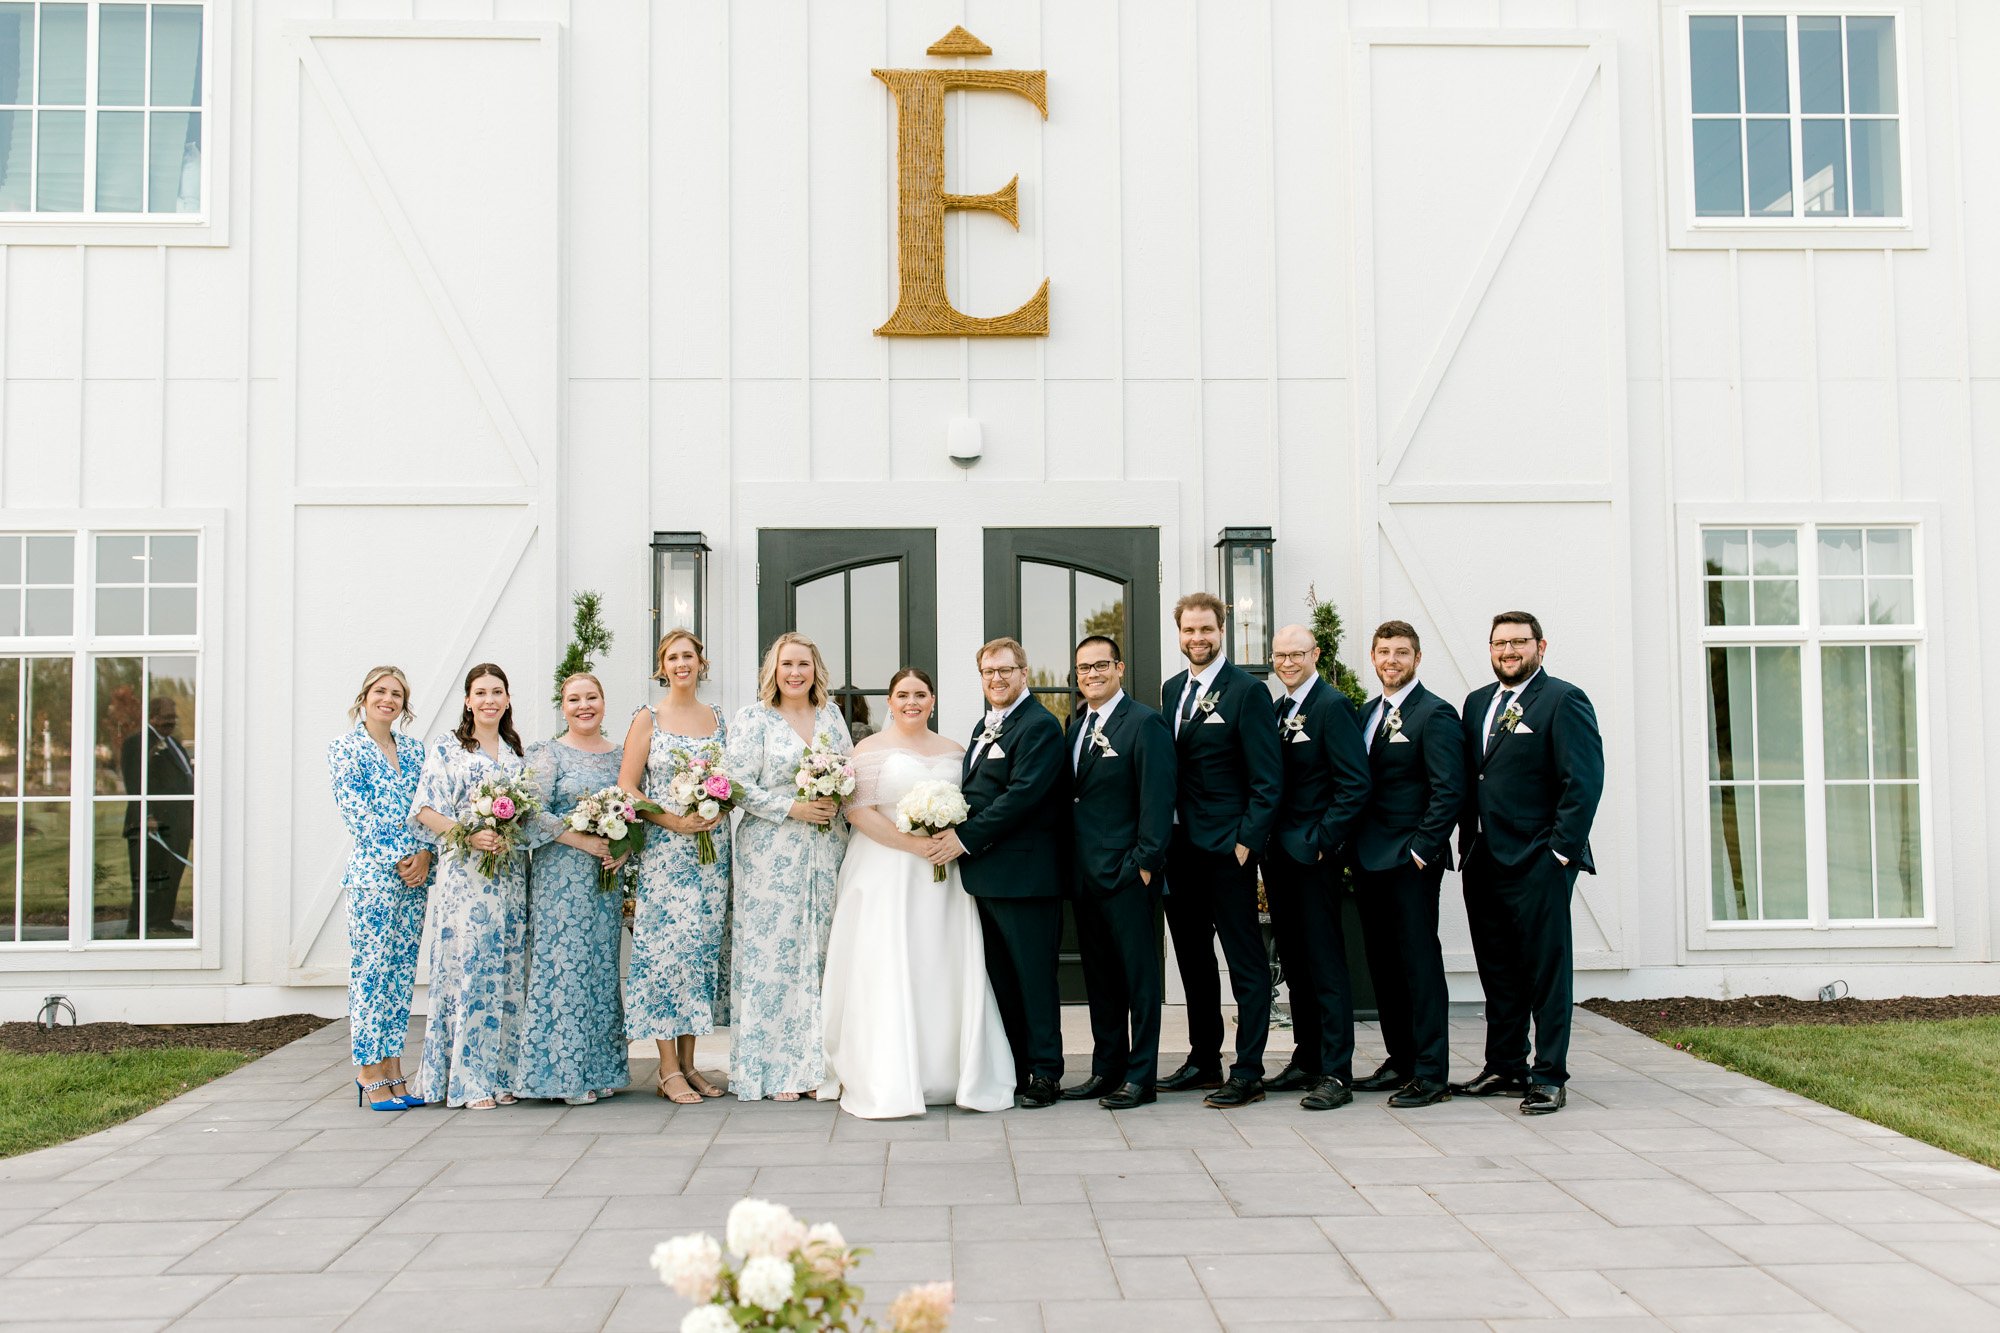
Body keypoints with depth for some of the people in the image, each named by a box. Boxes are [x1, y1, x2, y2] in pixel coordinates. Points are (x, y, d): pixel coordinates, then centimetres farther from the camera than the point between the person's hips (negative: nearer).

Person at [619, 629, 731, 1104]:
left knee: (704, 948, 4)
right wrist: (672, 820, -16)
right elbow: (626, 788, -4)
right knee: (666, 948, -7)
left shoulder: (718, 717, 12)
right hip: (664, 851, -4)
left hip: (712, 848, 4)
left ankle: (688, 1063, 12)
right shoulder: (648, 719, 1)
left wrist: (719, 808, -4)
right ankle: (668, 1069, -2)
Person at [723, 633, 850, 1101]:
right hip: (772, 855, -4)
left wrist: (836, 799, -5)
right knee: (773, 952, -4)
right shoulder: (752, 719, 0)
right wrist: (793, 808, -14)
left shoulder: (830, 714, 13)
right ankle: (776, 1071, 2)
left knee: (822, 953, 4)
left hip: (826, 851, 4)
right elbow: (739, 786, -7)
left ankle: (816, 1064, 10)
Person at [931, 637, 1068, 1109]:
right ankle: (1013, 1069, 21)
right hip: (985, 875, 9)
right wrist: (952, 831, 2)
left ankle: (1045, 1073, 7)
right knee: (1000, 977, 13)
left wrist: (967, 837, -17)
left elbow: (1023, 795, -20)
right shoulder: (984, 727, 19)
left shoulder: (1039, 726, -11)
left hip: (1024, 872, -9)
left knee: (1034, 976, -1)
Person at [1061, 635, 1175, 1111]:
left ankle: (1140, 1077, 6)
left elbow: (1158, 799, -13)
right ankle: (1107, 1070, 21)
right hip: (1085, 874, 8)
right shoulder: (1076, 725, 15)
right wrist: (1070, 864, 9)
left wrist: (1146, 863, -17)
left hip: (1128, 873, -8)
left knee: (1139, 976, 0)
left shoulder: (1145, 724, -8)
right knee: (1099, 977, 13)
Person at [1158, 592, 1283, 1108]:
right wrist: (1164, 834, 7)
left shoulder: (1247, 691, -8)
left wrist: (1247, 841, -16)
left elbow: (1268, 779, -11)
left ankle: (1247, 1073, 2)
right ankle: (1204, 1059, 26)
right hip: (1180, 847, 7)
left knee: (1245, 962, -1)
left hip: (1227, 847, -7)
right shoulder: (1171, 689, 13)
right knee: (1193, 958, 15)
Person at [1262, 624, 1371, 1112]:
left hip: (1314, 855, -8)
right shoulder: (1278, 710, 14)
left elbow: (1355, 784, -16)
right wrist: (1266, 843, 8)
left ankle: (1336, 1073, -1)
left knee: (1325, 962, -5)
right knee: (1294, 962, 13)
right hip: (1279, 855, 8)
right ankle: (1307, 1059, 23)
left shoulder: (1332, 706, -10)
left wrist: (1321, 842, -16)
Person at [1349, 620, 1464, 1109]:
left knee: (1419, 962, -4)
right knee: (1383, 963, 12)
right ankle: (1400, 1061, 22)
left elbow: (1449, 791, -14)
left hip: (1409, 862, -8)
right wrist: (1354, 847, 9)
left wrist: (1421, 850, -17)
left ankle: (1431, 1073, 1)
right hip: (1368, 860, 8)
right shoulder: (1367, 713, 15)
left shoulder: (1435, 714, -8)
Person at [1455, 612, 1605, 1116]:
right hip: (1484, 862, 7)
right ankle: (1504, 1069, 22)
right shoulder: (1477, 703, 16)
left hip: (1538, 864, -7)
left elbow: (1584, 780, -12)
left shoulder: (1563, 701, -6)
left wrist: (1561, 850, -14)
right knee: (1498, 973, 13)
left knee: (1546, 972, 0)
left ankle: (1549, 1076, 7)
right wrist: (1467, 843, 10)